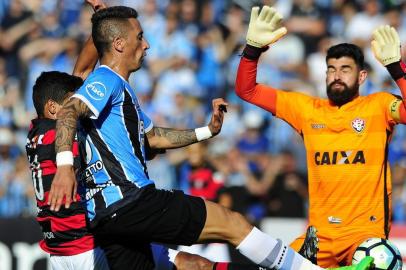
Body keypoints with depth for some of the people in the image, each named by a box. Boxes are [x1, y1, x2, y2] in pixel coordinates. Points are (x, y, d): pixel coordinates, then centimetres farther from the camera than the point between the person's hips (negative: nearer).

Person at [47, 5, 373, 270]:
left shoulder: (119, 89, 26)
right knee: (233, 223, -5)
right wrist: (65, 165, -41)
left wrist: (207, 131, 31)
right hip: (128, 200, -10)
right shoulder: (107, 81, -7)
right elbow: (69, 112, -26)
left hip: (109, 217, 10)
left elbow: (154, 136, 35)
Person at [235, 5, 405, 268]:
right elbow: (247, 90, 11)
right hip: (320, 232, 4)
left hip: (366, 229, -4)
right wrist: (253, 48, -4)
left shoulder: (378, 106, 1)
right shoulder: (307, 108, 10)